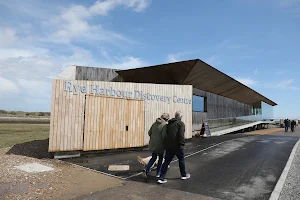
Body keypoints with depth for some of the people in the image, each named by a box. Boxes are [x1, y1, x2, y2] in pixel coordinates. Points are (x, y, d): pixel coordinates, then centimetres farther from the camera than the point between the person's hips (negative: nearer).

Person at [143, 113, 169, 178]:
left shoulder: (155, 123, 5)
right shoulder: (164, 125, -16)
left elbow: (149, 133, 8)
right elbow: (164, 136, -22)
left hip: (152, 144, 6)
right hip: (160, 145, -6)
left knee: (153, 158, 20)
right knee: (160, 158, 16)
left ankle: (146, 169, 2)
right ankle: (158, 173, 23)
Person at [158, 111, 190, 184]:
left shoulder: (169, 123, 14)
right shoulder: (181, 123, -7)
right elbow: (181, 135, -19)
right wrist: (182, 144, -17)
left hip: (168, 146, 6)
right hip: (177, 146, -5)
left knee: (166, 161, 8)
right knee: (181, 160, 16)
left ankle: (161, 178, 5)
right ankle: (184, 175, 32)